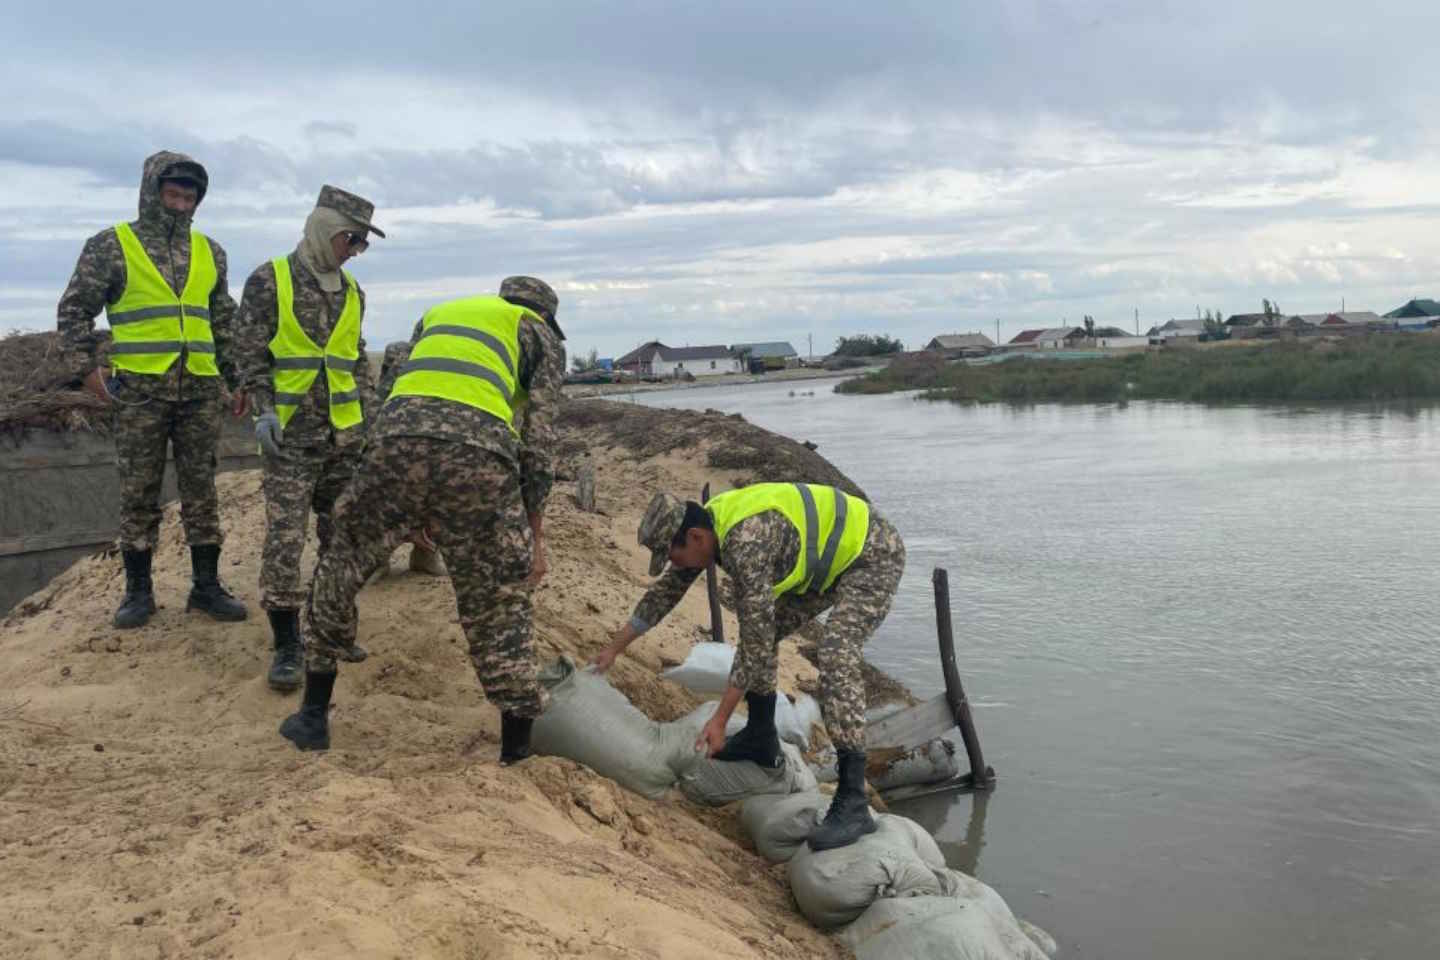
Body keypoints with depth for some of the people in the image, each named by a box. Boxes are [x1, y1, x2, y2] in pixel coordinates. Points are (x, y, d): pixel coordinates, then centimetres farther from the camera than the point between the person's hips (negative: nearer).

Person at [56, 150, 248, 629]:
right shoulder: (111, 245, 0)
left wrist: (237, 378, 13)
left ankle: (207, 585, 13)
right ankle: (138, 590, 12)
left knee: (200, 489, 6)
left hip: (200, 390, 3)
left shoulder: (208, 251, 12)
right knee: (138, 493, 3)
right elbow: (74, 311, 0)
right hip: (140, 390, -3)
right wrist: (88, 367, -11)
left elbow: (224, 321, 17)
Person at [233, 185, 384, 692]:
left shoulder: (351, 291, 12)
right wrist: (263, 411, -14)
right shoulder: (269, 280, -3)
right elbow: (249, 351, -5)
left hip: (345, 435, 5)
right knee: (284, 538, -8)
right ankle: (286, 645, 0)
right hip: (291, 435, -5)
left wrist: (370, 416, 12)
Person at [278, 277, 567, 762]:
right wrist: (534, 535, 16)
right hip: (479, 451, -2)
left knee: (339, 572, 24)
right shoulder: (541, 336, 25)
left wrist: (420, 517, 37)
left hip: (397, 436, 3)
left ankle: (314, 715, 30)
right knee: (498, 611, 12)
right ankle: (517, 756, 18)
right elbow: (538, 436, 13)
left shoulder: (438, 313, 37)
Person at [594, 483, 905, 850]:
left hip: (874, 554, -10)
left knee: (836, 655, -27)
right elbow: (667, 591, 12)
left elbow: (755, 641, -29)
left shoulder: (746, 543, -32)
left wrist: (719, 720, -24)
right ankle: (761, 740, 26)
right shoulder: (705, 522, -3)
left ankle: (852, 802, -26)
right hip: (830, 555, 10)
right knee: (763, 628, 11)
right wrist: (615, 647, 16)